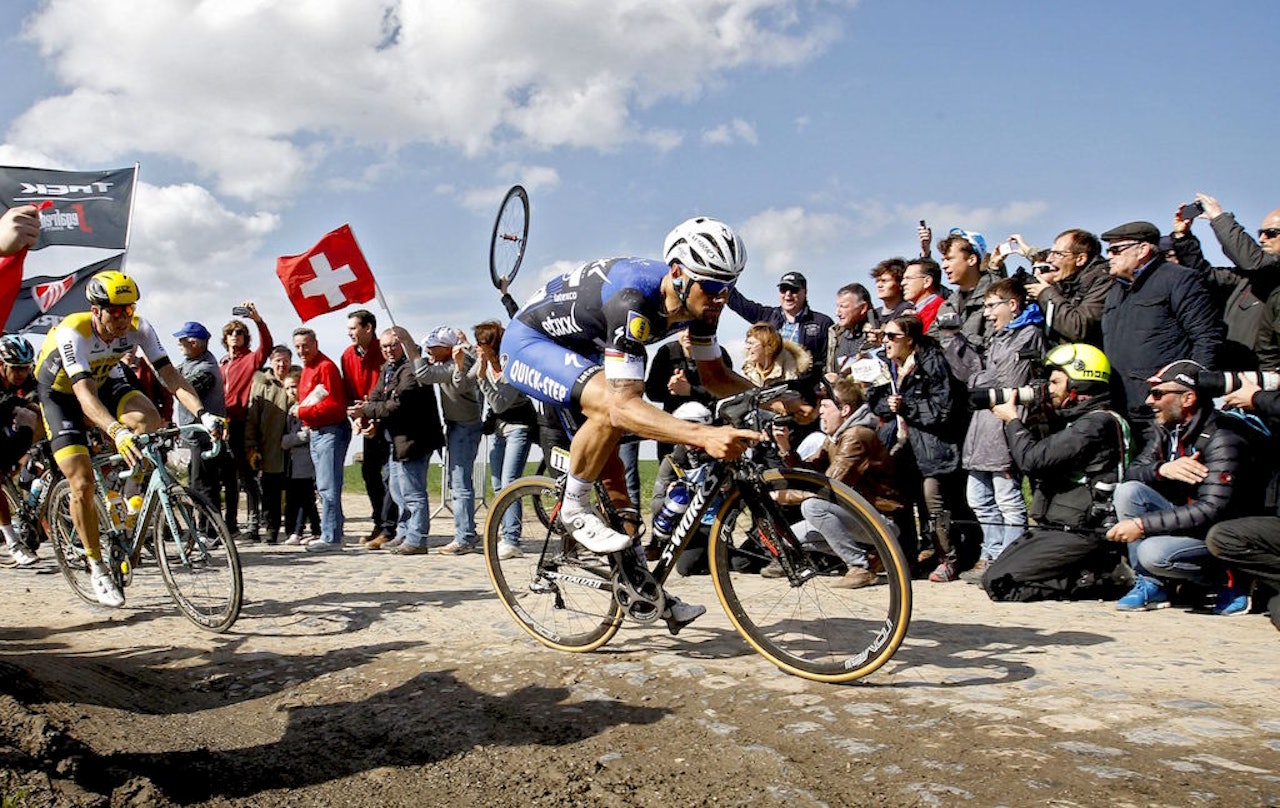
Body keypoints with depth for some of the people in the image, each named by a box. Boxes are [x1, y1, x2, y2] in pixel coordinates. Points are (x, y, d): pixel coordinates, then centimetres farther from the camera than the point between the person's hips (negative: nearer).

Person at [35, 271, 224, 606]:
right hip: (61, 393, -3)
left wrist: (203, 414, -45)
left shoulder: (138, 328, -23)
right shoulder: (72, 332, -34)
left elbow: (170, 375, -29)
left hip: (105, 381, 3)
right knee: (82, 484, -13)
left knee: (149, 419, -30)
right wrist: (116, 432, -63)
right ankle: (98, 569, 2)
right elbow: (84, 394, -46)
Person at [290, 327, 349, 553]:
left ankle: (330, 538, -8)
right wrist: (299, 409, 2)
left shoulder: (326, 367, -14)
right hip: (316, 432, 10)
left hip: (331, 431, -10)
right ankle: (330, 534, 21)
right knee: (323, 487, 14)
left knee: (328, 487, -10)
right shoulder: (306, 369, 16)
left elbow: (334, 405, -21)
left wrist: (302, 411, -15)